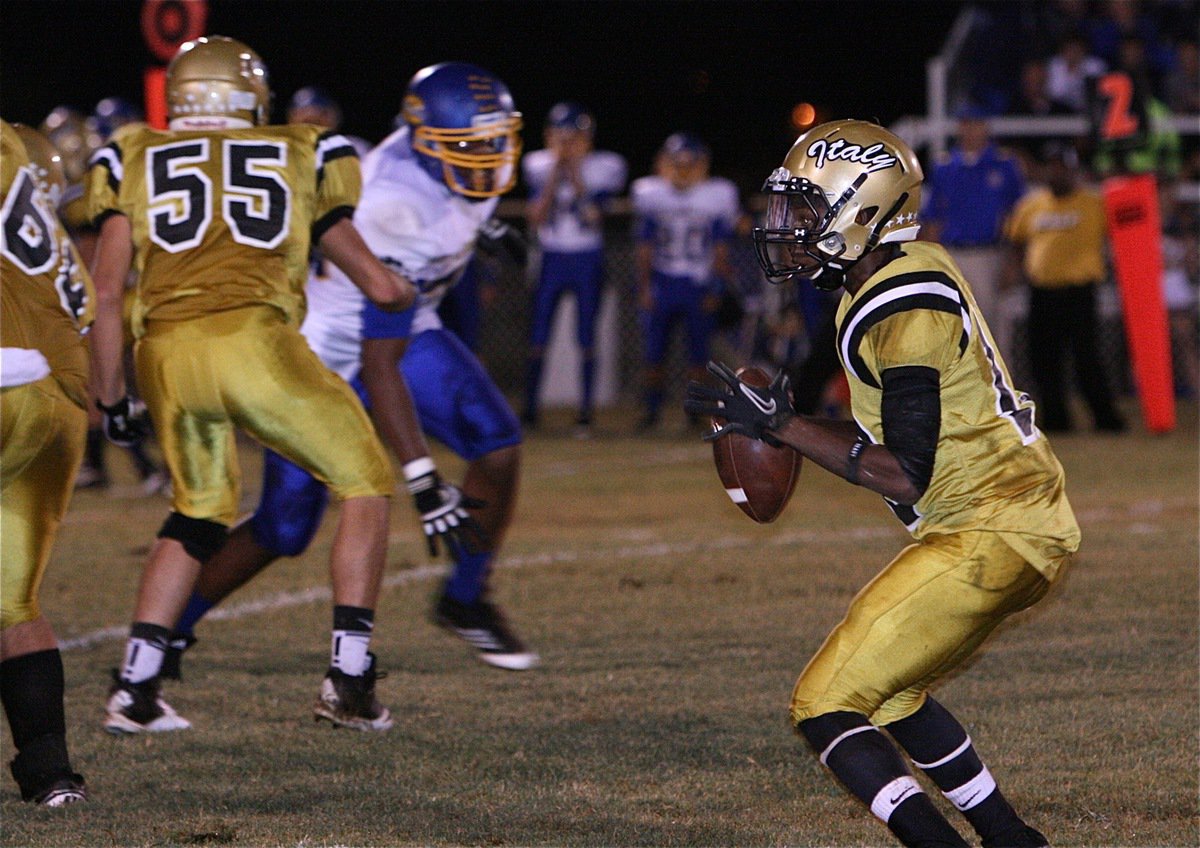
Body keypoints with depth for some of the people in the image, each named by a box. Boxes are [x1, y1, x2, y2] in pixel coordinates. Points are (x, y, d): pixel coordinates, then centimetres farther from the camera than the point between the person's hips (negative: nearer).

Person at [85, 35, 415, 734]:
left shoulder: (136, 162, 21)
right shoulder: (300, 160, 21)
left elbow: (105, 290, 10)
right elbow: (382, 287, 24)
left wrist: (113, 399, 17)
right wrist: (405, 289, 47)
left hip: (167, 354, 3)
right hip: (254, 340, -3)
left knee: (201, 512, 24)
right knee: (365, 485, 15)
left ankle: (135, 688, 15)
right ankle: (349, 679, 7)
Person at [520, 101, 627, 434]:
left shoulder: (603, 167, -6)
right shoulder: (539, 166, -1)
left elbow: (594, 216, -15)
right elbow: (536, 217, -11)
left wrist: (576, 176, -17)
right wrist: (555, 174, -14)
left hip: (588, 260, -2)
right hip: (551, 259, 2)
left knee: (586, 339, -2)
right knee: (538, 340, -1)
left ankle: (585, 412, 5)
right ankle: (529, 410, 7)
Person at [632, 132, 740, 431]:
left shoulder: (717, 196, -3)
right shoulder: (649, 193, 1)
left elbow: (721, 250, 1)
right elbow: (644, 248, 4)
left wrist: (715, 290, -4)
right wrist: (644, 288, -1)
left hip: (699, 287, -1)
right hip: (661, 281, 1)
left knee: (698, 355, -1)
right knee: (653, 353, 0)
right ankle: (652, 410, 13)